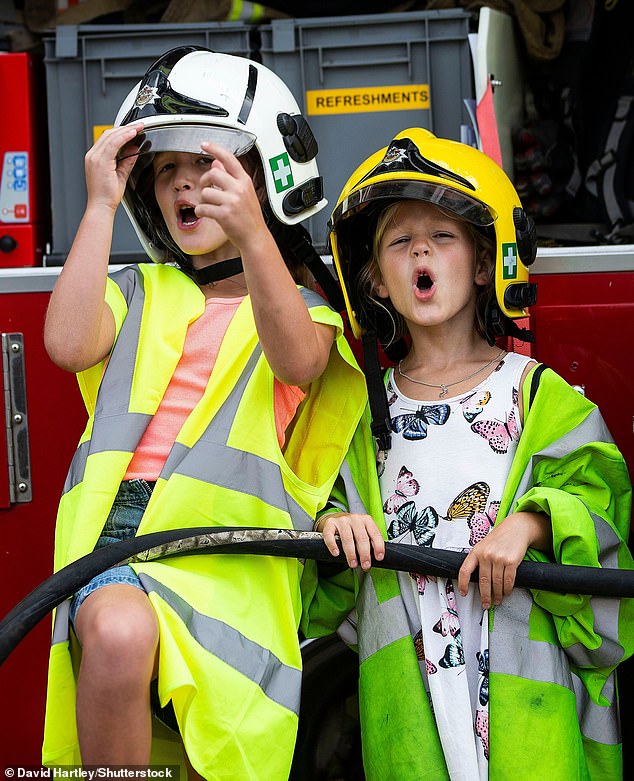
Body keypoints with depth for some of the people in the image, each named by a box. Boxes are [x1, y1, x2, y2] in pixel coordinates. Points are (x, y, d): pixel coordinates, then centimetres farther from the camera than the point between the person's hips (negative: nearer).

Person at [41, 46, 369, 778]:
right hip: (119, 521, 1)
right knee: (118, 634, -33)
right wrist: (100, 205, -2)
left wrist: (252, 234, -29)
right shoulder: (141, 292, 22)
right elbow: (70, 344, -1)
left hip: (225, 546, -1)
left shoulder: (303, 306, 15)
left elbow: (297, 362, -12)